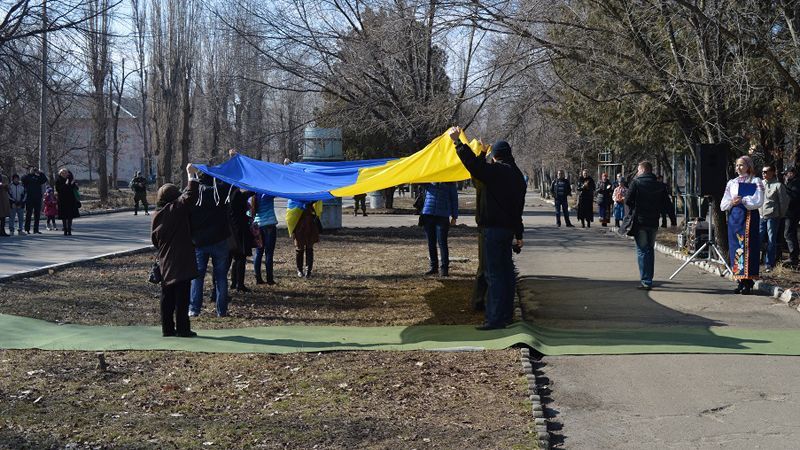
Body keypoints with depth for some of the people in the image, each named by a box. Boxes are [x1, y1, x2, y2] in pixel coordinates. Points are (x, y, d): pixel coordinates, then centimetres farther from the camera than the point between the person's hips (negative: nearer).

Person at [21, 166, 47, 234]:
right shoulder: (27, 177, 5)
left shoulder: (38, 177, 15)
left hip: (38, 198, 4)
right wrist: (30, 173, -11)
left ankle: (36, 229, 11)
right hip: (29, 199, -4)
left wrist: (40, 172, -3)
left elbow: (45, 179, 3)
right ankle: (27, 229, 2)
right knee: (28, 214, -1)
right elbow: (23, 179, -17)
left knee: (37, 215, 5)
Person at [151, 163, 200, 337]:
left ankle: (167, 328, 14)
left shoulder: (156, 216, 8)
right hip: (181, 262, -6)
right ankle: (182, 328, -1)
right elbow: (190, 196, -20)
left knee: (167, 297, 11)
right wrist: (192, 176, -13)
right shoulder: (177, 209, -11)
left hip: (165, 263, 6)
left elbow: (154, 239, 13)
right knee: (182, 297, -2)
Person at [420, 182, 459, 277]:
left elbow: (454, 199, 10)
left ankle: (444, 268, -1)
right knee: (431, 243, 7)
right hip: (428, 214, 3)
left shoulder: (449, 182, 7)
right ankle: (433, 267, 17)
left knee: (442, 242, -7)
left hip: (442, 215, -3)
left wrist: (454, 216, 6)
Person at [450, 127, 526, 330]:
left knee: (494, 273, -9)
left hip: (494, 228, -9)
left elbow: (474, 165, -26)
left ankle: (496, 318, -10)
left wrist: (457, 141, -22)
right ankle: (507, 313, 24)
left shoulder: (497, 171, -12)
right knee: (506, 271, 16)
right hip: (509, 227, 9)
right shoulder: (517, 175, 16)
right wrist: (518, 234, 27)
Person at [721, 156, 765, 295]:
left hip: (749, 217, -5)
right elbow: (723, 205, 11)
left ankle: (748, 282, -6)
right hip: (734, 217, 5)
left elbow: (758, 202, -9)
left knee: (748, 247, -8)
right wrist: (732, 202, -8)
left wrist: (742, 201, -16)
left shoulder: (756, 181, 2)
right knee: (735, 247, 1)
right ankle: (740, 281, 6)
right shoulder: (731, 183, 15)